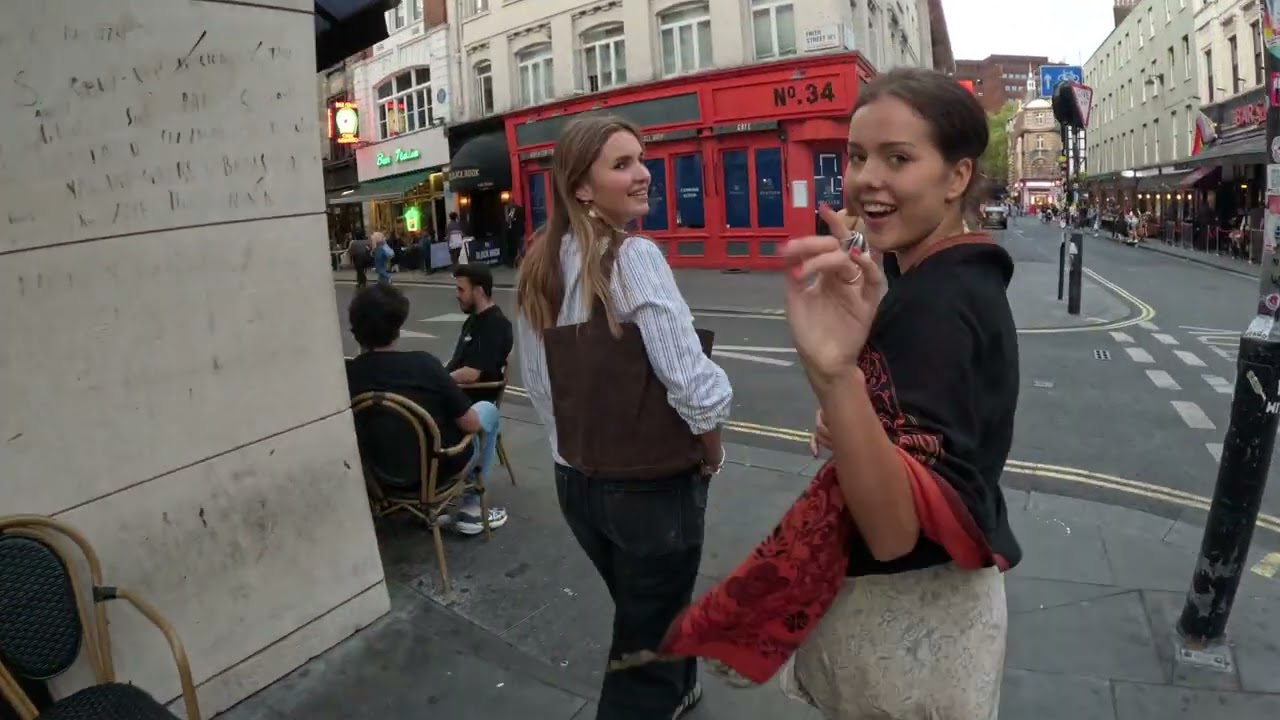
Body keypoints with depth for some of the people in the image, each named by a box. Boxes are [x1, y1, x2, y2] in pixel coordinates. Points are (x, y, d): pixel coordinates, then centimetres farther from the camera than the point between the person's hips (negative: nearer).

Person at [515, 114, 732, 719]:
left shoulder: (537, 266, 2)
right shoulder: (633, 257, -19)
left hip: (576, 480, 7)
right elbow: (692, 385, -22)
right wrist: (711, 459, -5)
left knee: (644, 611, 31)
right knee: (645, 645, 13)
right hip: (652, 485, -7)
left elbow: (537, 382, 8)